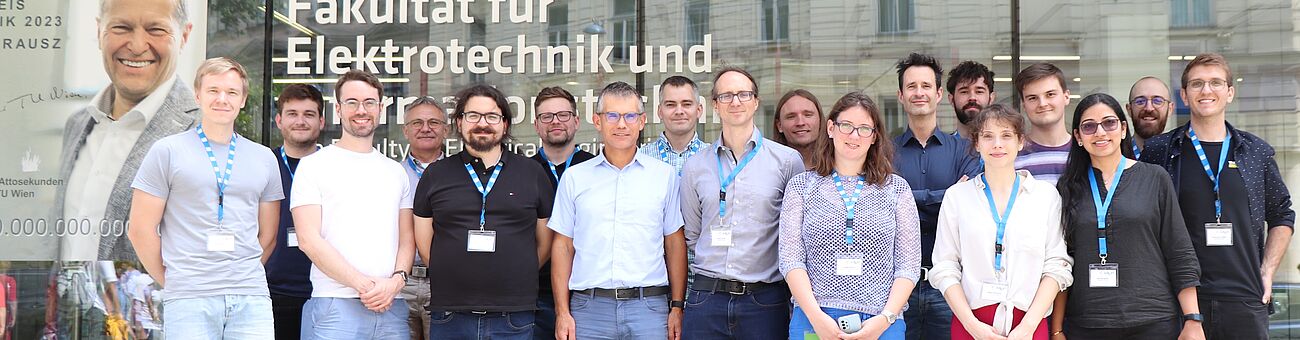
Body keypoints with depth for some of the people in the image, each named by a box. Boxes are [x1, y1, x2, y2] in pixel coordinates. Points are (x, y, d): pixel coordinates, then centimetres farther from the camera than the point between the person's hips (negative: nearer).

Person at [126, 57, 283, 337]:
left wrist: (244, 277, 10)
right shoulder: (167, 151, 3)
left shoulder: (263, 158, 13)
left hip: (252, 299, 3)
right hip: (189, 301, -2)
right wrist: (172, 282, 6)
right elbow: (140, 230, 3)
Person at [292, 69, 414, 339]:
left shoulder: (396, 172, 18)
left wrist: (396, 281, -6)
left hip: (392, 306, 4)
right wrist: (363, 285, -12)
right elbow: (308, 239, -5)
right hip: (334, 305, -3)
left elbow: (407, 238, 14)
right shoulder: (313, 165, 4)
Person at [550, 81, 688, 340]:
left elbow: (675, 243, 9)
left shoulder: (664, 175, 8)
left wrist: (677, 307, 3)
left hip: (649, 308, 0)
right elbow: (563, 246, 8)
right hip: (589, 307, 0)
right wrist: (562, 312, 1)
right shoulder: (575, 178, 9)